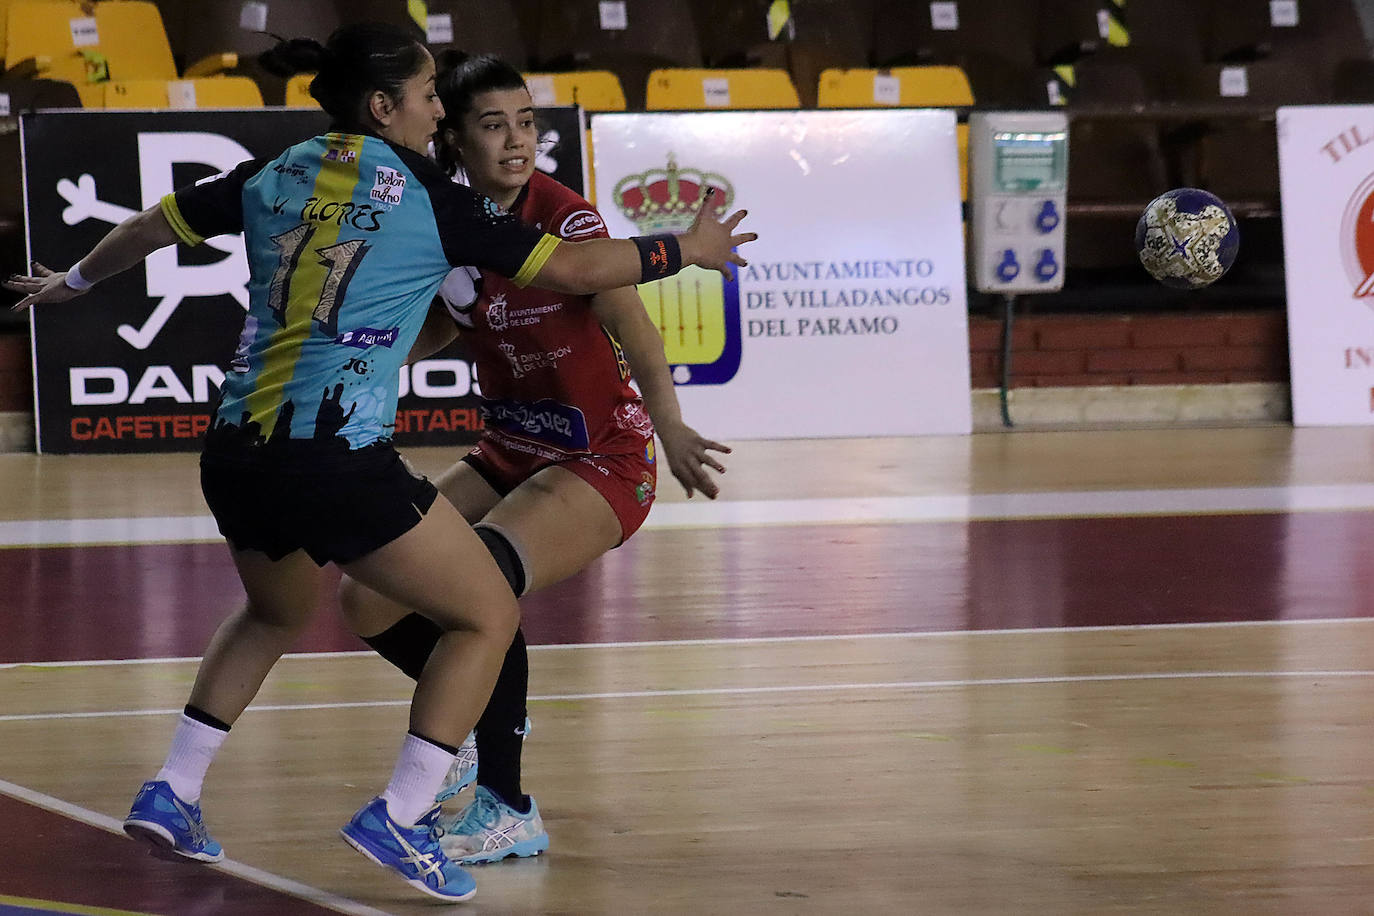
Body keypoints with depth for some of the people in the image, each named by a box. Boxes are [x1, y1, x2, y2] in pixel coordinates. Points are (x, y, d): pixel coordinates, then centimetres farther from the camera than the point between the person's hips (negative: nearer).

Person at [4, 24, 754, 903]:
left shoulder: (274, 177, 12)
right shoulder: (429, 197, -2)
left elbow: (150, 227, 26)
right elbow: (575, 268, 0)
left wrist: (73, 280, 45)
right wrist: (686, 250, 15)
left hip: (235, 457, 7)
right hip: (339, 459, -7)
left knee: (274, 612, 34)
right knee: (489, 616, 7)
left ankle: (172, 794, 29)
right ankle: (400, 818, -3)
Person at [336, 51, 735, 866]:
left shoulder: (563, 217, -19)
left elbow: (630, 323, -30)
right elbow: (428, 333, 12)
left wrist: (669, 425, -44)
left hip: (601, 464, -7)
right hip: (509, 455, 7)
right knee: (369, 601, -1)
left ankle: (509, 812, -18)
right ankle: (485, 713, 30)